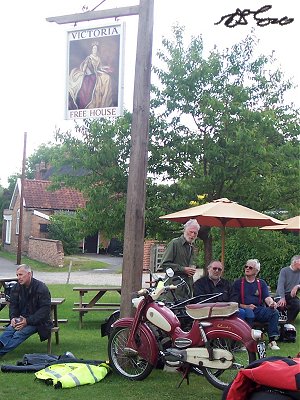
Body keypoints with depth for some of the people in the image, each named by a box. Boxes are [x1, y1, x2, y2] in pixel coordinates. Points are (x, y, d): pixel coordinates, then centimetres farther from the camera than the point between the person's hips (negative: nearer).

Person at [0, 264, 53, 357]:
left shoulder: (41, 288, -13)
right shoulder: (16, 287, 5)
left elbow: (45, 309, -16)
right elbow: (13, 305, 11)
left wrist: (28, 321, -23)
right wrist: (13, 318, -11)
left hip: (37, 321, -5)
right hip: (21, 319, 5)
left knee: (20, 334, -28)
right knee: (9, 331, -25)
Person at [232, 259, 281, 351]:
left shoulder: (261, 283, 20)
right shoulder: (238, 283, 13)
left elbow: (267, 297, 5)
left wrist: (271, 303, -19)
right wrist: (246, 306, -14)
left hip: (259, 310, 3)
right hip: (244, 309, -3)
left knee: (274, 312, -24)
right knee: (249, 312, -37)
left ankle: (272, 340, -24)